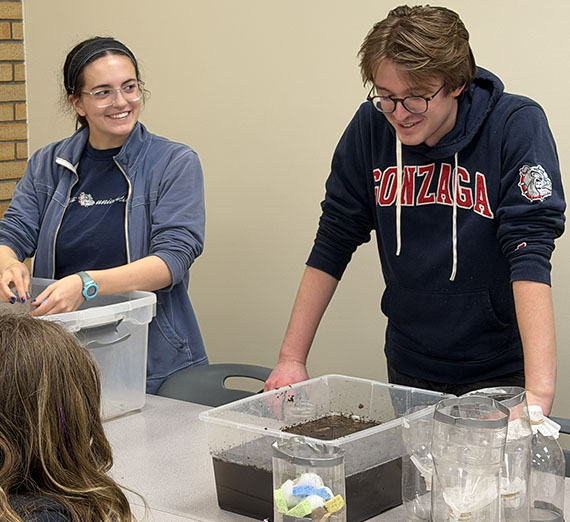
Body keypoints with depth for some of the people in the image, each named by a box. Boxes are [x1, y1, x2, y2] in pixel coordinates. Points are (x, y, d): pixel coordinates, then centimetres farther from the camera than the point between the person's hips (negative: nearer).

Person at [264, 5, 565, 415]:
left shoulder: (517, 126, -18)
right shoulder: (371, 127, -8)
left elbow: (530, 254, -27)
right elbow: (333, 244, -2)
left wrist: (539, 392, -36)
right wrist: (291, 358, -6)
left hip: (499, 375, -3)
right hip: (408, 370, 3)